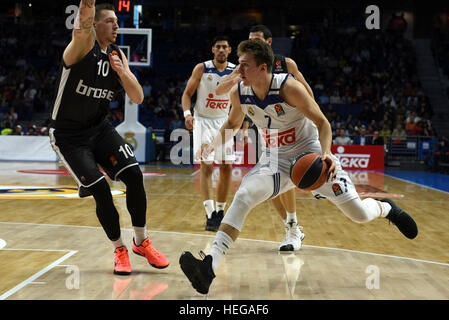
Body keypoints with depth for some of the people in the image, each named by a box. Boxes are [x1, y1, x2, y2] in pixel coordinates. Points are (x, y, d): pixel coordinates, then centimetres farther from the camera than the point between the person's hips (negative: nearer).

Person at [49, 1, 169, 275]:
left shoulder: (118, 55, 5)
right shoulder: (84, 44, -13)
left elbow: (138, 98, 1)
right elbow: (83, 24, -38)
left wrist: (122, 72, -16)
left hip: (100, 128, 6)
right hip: (69, 135, -6)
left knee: (134, 175, -10)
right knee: (101, 191, -13)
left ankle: (142, 242, 9)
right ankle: (120, 250, 8)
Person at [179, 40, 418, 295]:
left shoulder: (289, 87, -24)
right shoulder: (238, 93, -9)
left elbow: (322, 122, -18)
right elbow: (233, 124, 13)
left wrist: (326, 153, -34)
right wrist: (213, 145, 1)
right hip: (276, 158, 3)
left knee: (359, 215, -3)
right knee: (243, 196, -24)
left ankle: (386, 208, 36)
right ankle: (209, 267, -31)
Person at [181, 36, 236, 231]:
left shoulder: (236, 70, -1)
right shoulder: (202, 68, -9)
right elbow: (187, 93, -4)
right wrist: (187, 113, -22)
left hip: (224, 122, 4)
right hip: (203, 121, -4)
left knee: (227, 168, 2)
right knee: (206, 166, -14)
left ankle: (220, 212, 15)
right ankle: (210, 214, -15)